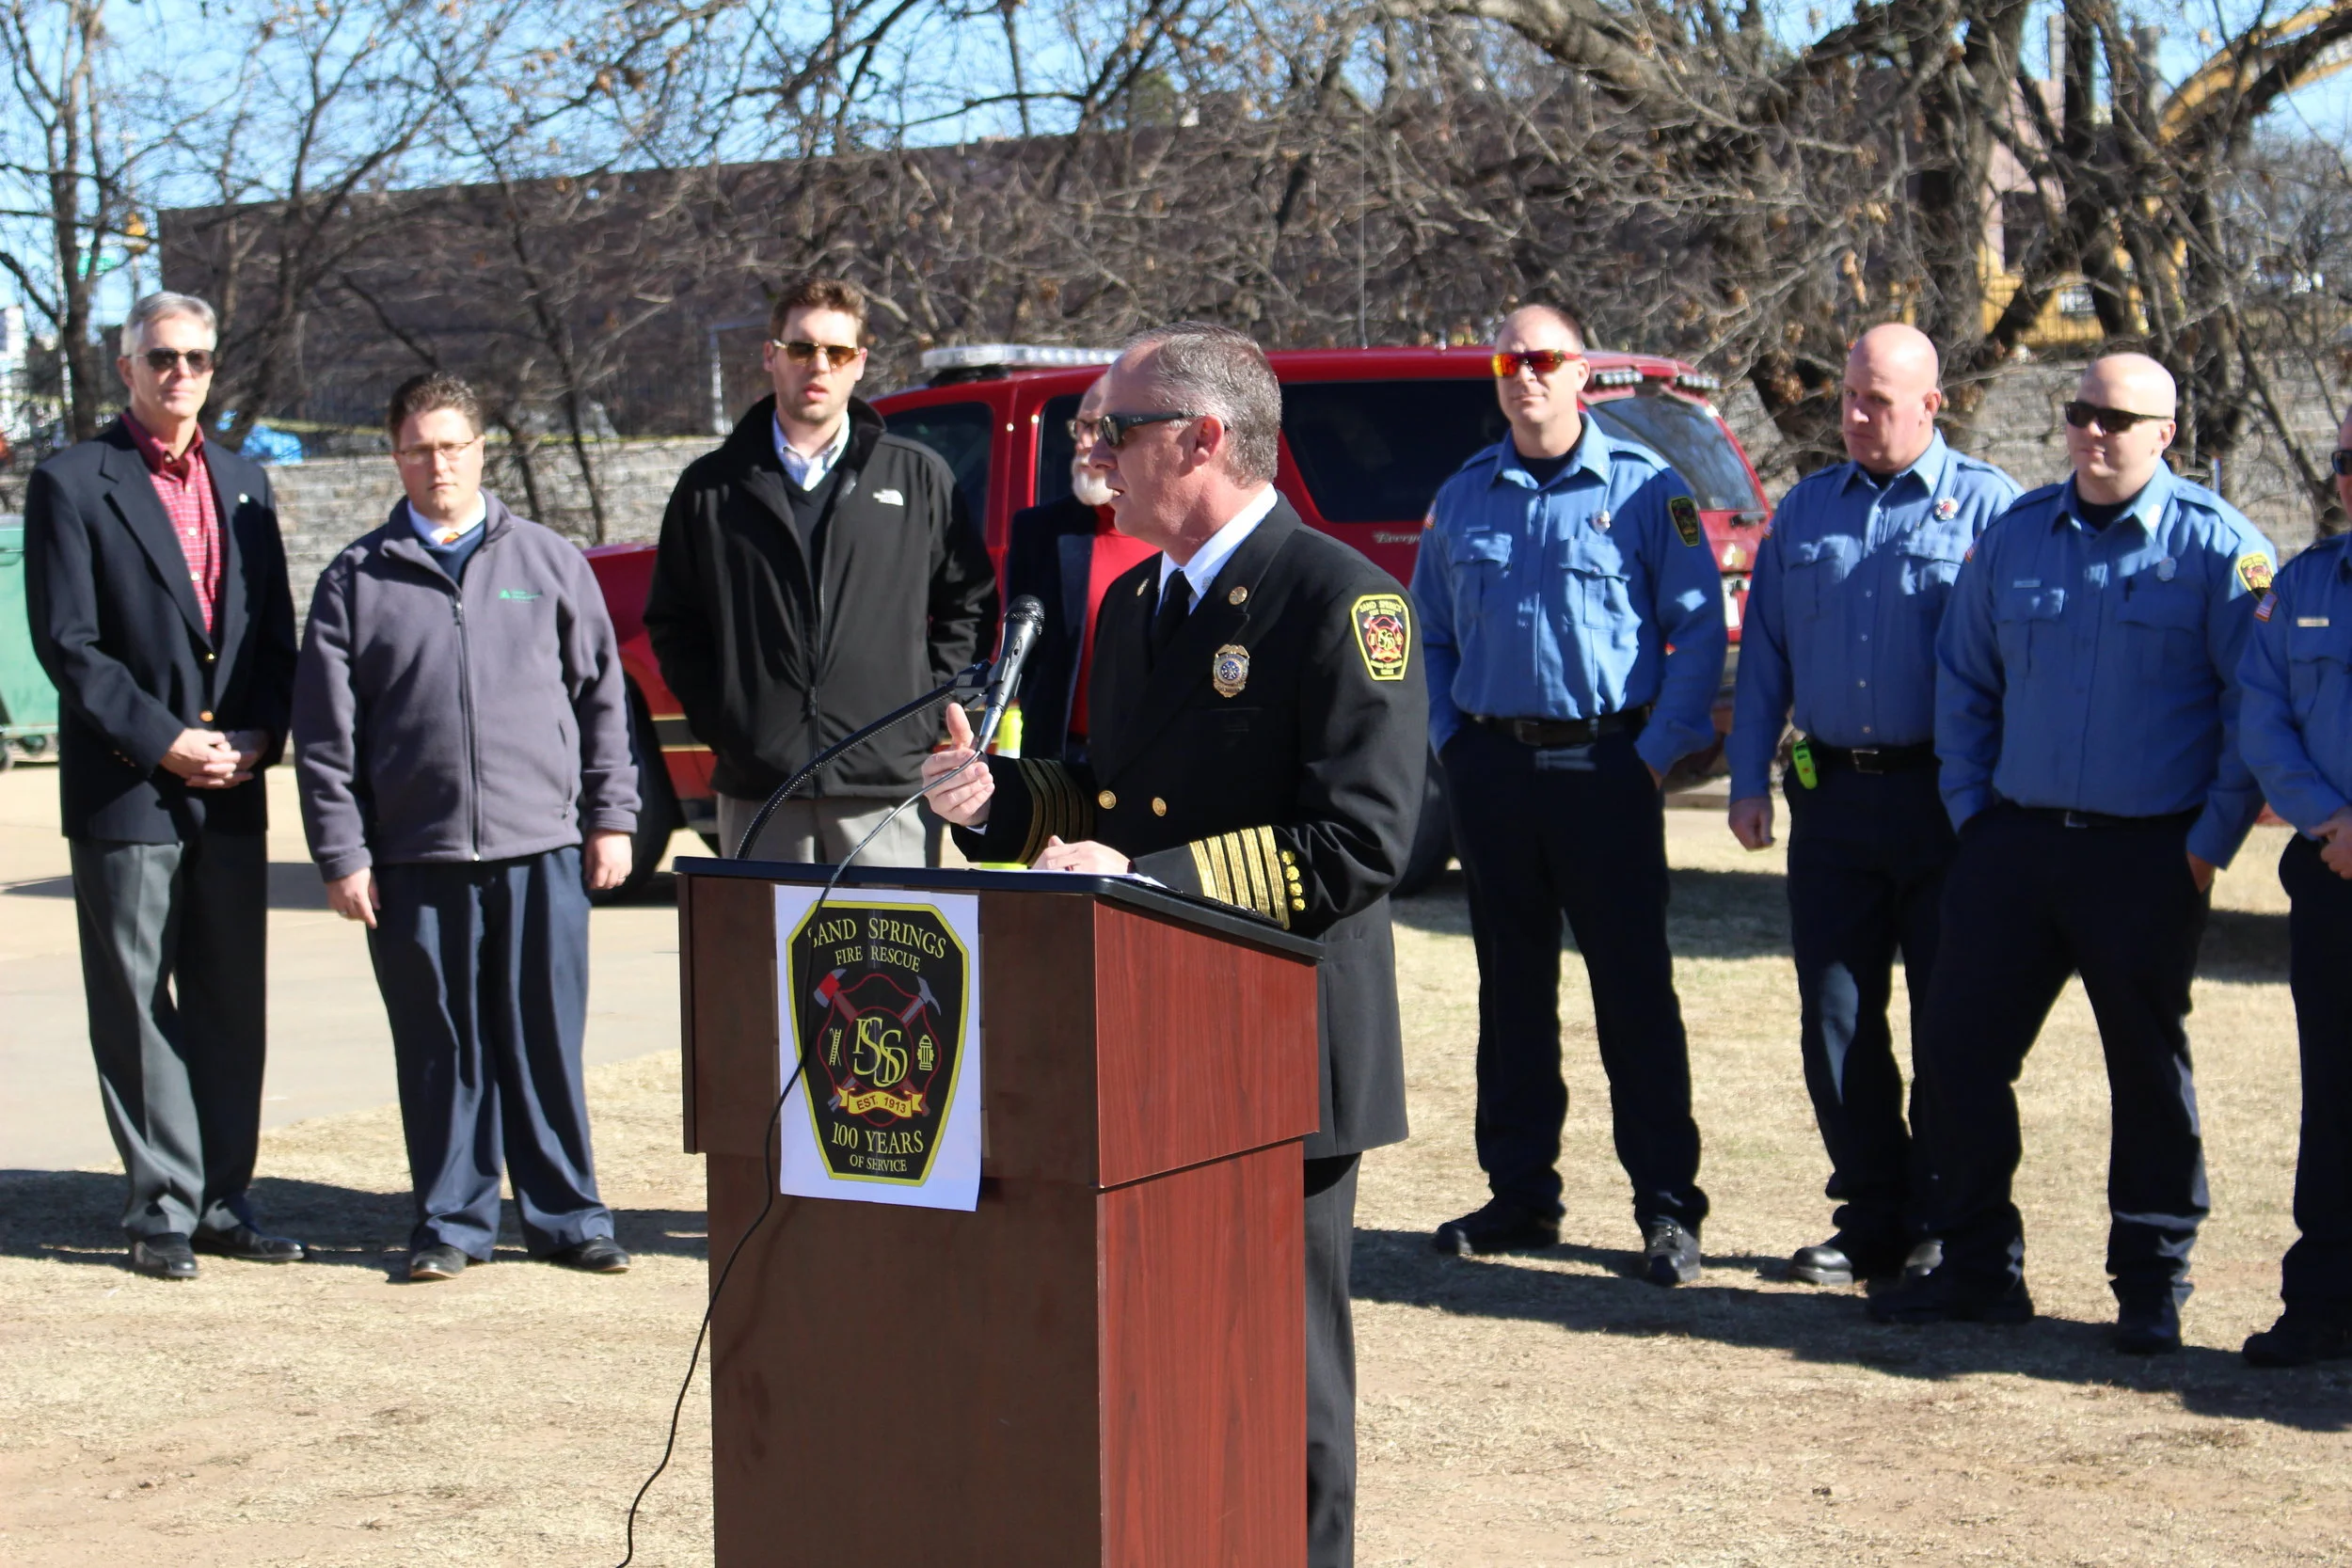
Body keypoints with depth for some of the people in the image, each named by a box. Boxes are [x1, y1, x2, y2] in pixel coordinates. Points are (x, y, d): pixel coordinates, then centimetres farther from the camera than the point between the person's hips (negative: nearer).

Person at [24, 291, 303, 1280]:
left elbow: (276, 632, 14)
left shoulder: (244, 484, 15)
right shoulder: (73, 484, -2)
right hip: (124, 790, -5)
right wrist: (164, 741, -14)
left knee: (233, 1004, 8)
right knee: (138, 1009, 0)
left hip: (232, 790, 5)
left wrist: (258, 736, -3)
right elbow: (66, 642, -8)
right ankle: (162, 1210, 8)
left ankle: (223, 1201, 16)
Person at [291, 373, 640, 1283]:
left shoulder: (549, 562, 10)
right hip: (415, 857, 0)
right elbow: (325, 732, 6)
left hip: (541, 846, 0)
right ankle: (452, 1222, 15)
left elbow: (602, 696, 12)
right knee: (440, 1049, 5)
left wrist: (612, 816, 6)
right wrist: (341, 854, -1)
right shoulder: (358, 580, 8)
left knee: (547, 1041, 3)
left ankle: (566, 1215, 13)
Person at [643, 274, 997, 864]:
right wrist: (714, 720, 2)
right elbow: (670, 622, 14)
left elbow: (971, 604, 12)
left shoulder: (917, 476, 9)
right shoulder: (712, 485, 10)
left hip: (886, 781, -1)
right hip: (757, 786, 1)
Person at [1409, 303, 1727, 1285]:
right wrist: (1449, 739, 7)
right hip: (1492, 765, 4)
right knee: (1511, 990, 10)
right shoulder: (1463, 497, 11)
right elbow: (1429, 633, 19)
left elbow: (1700, 627, -2)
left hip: (1605, 766, -4)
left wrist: (1658, 750, -8)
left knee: (1635, 990, -3)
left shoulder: (1643, 487, 0)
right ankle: (1519, 1194, 18)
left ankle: (1668, 1209, 1)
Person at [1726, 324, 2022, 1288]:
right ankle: (1872, 1219, 17)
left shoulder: (1986, 505, -1)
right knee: (1835, 1020, 6)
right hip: (1831, 792, 4)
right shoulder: (1804, 511, 13)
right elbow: (1764, 654, 15)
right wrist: (1748, 781, 7)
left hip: (1942, 800, -4)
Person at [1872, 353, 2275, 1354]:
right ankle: (1978, 1269, 17)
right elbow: (1964, 682, 18)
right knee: (1957, 1047, 3)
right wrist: (1971, 811, 11)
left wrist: (2212, 839, -8)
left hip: (2147, 857, -4)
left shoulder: (2216, 547, -4)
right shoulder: (2015, 536, 9)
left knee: (2148, 1069, 5)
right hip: (2014, 840, 4)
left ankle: (2152, 1288, 17)